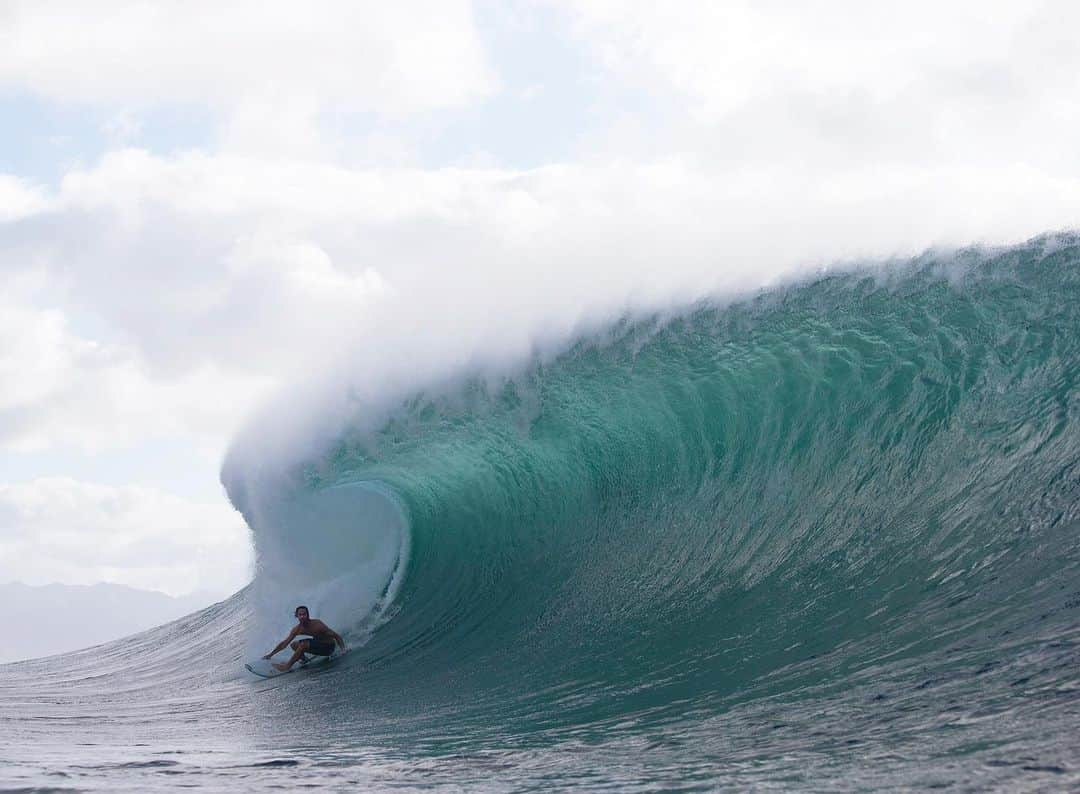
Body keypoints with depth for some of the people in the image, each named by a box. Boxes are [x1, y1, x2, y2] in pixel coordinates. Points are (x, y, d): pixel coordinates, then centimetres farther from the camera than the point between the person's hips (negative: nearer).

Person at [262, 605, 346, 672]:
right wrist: (271, 654, 2)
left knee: (303, 644, -25)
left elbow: (336, 636, -22)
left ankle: (287, 666, -15)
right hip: (318, 645, 7)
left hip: (328, 647, -7)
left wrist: (343, 650, -32)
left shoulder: (317, 624, -25)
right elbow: (285, 642, 2)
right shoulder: (297, 629, -7)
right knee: (294, 645, -1)